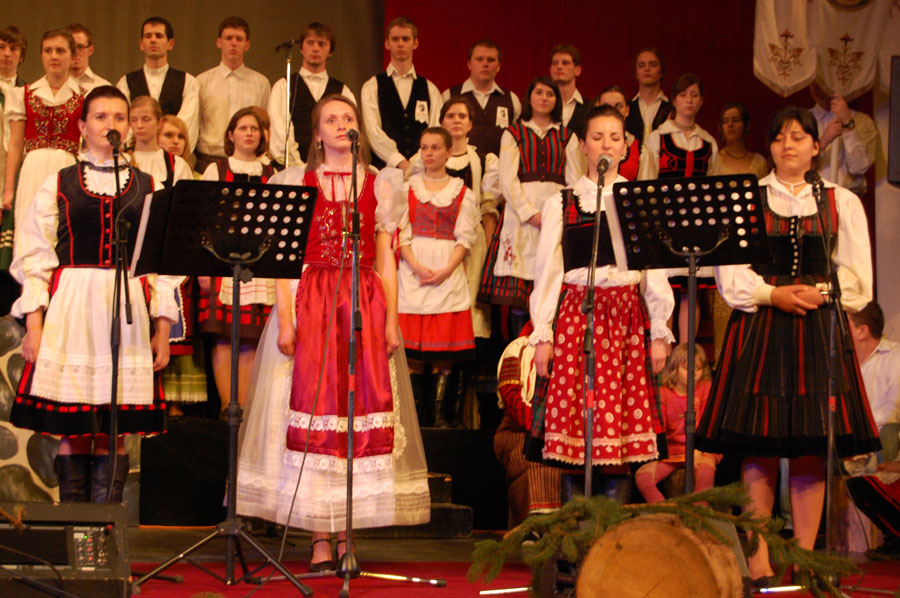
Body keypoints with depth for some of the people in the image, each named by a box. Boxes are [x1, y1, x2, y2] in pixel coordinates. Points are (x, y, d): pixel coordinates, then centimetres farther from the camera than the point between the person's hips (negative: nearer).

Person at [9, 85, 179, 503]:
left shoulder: (147, 187, 11)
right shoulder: (59, 184, 8)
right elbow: (34, 259, 5)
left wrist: (163, 328, 2)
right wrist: (34, 324, -4)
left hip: (129, 312, 1)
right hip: (69, 310, -1)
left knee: (115, 429, -1)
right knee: (72, 428, -2)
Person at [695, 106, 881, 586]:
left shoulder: (842, 202, 11)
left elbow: (857, 277, 6)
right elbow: (729, 274, 3)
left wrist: (814, 294, -10)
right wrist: (773, 294, -11)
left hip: (818, 332, 1)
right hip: (759, 330, -1)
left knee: (812, 450, -2)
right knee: (758, 448, -4)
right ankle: (758, 562, 0)